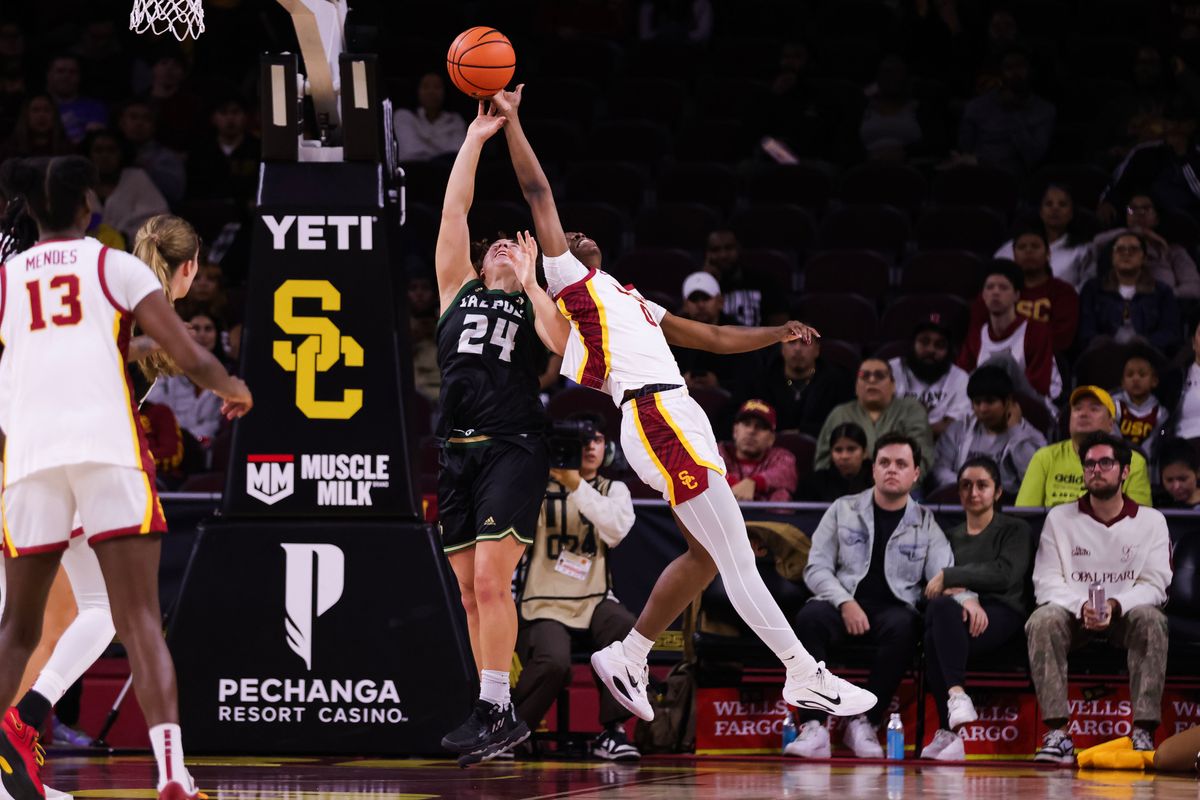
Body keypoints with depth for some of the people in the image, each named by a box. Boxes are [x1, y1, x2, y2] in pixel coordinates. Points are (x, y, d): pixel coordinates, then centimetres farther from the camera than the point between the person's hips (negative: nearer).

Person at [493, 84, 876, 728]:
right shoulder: (571, 282, 8)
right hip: (655, 416, -9)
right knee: (736, 555, -11)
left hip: (680, 417, 9)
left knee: (707, 555, 11)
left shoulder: (633, 303, 30)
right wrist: (511, 121, 2)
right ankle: (803, 675, -12)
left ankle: (628, 656, 21)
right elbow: (538, 194, 3)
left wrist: (777, 334, 20)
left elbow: (715, 337, 31)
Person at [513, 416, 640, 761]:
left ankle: (612, 732, -20)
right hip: (545, 601, -3)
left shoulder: (613, 490, 10)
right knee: (554, 662, -32)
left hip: (594, 600, 3)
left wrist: (575, 484, -21)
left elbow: (617, 529, -12)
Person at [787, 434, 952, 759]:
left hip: (894, 607, 0)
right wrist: (845, 602, -14)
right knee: (810, 618, -34)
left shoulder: (925, 524, 12)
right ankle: (814, 727, -36)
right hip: (843, 603, 0)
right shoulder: (843, 510, 12)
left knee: (901, 627, -37)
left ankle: (865, 723, -26)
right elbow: (816, 568, 6)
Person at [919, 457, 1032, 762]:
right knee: (939, 607, -37)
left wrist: (949, 578, -7)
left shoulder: (1014, 530, 15)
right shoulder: (950, 536, 28)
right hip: (963, 612, 3)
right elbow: (935, 587, 13)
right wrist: (962, 595, -11)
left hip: (1002, 614, -3)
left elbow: (1005, 574, -4)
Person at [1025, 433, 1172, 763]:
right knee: (1042, 621, -33)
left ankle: (1144, 732, -37)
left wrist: (1115, 605, -23)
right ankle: (1057, 733, -39)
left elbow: (1154, 584, -4)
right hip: (1072, 612, 0)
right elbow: (1046, 582, -2)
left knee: (1151, 620, -35)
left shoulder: (1150, 521, 5)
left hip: (1125, 614, 0)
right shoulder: (1060, 518, 6)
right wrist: (1082, 606, -22)